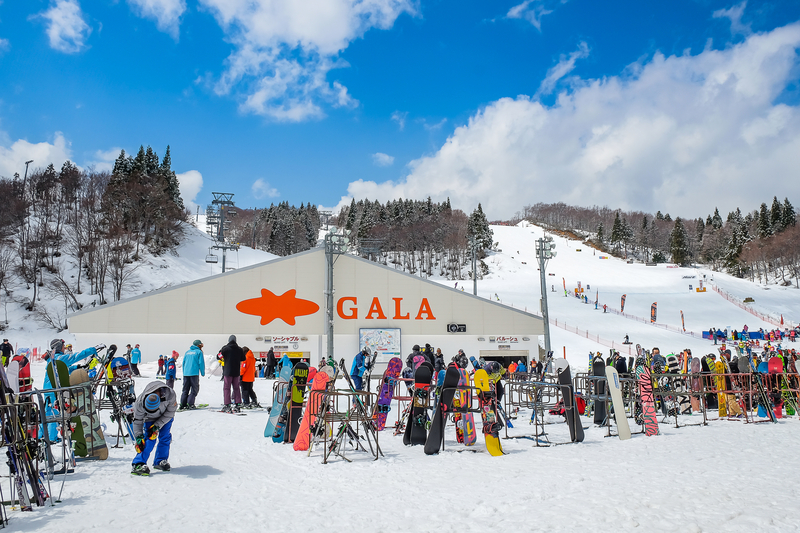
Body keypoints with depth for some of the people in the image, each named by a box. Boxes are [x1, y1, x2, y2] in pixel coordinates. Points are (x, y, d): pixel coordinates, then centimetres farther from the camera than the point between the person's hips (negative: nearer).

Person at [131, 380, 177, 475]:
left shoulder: (170, 395, -39)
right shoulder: (140, 402, -35)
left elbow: (170, 412, -23)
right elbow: (137, 421, -20)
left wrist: (157, 425, -28)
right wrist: (139, 437, -25)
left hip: (166, 416, 1)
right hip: (150, 418, -1)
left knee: (165, 437, -4)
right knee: (149, 439, -15)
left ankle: (160, 461, 12)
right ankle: (138, 464, -17)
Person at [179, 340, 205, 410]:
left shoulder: (187, 352, 17)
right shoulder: (199, 352, 0)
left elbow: (183, 363, 18)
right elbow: (201, 363, -5)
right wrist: (203, 373, 4)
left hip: (186, 373, 6)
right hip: (194, 373, -6)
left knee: (185, 389, 11)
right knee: (194, 389, 0)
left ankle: (183, 404, 7)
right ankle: (190, 404, -9)